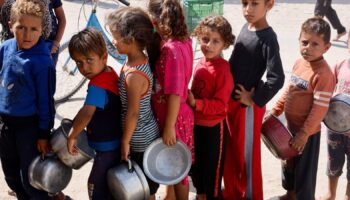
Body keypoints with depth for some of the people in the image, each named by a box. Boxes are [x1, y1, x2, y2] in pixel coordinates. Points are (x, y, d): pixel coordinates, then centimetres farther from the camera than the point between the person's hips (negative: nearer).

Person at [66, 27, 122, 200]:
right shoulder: (111, 73, 2)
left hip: (107, 147, -9)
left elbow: (87, 113, -38)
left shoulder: (97, 85, -25)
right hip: (117, 143, 9)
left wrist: (72, 135, -26)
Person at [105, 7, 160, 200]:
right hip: (146, 134, 9)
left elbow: (133, 113, -23)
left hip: (140, 141, -9)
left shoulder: (134, 75, -29)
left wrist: (125, 141, -11)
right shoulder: (142, 59, -2)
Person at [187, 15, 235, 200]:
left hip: (213, 126, -7)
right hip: (196, 123, 7)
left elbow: (221, 104, -22)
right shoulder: (201, 63, 0)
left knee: (212, 167, 9)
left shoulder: (223, 69, -20)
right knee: (196, 163, 22)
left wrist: (196, 103, -27)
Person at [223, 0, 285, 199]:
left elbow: (277, 78, -27)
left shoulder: (268, 37, -20)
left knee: (247, 154, 8)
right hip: (231, 100, 7)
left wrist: (255, 100, -17)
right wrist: (228, 95, 9)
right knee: (230, 151, 20)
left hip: (248, 105, -7)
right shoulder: (245, 28, 3)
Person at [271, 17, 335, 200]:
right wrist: (275, 111, 11)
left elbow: (320, 109, -24)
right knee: (288, 163, 27)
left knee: (304, 170, 9)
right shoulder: (299, 63, -2)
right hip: (291, 125, 8)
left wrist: (304, 133, -22)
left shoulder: (323, 73, -26)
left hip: (307, 132, -8)